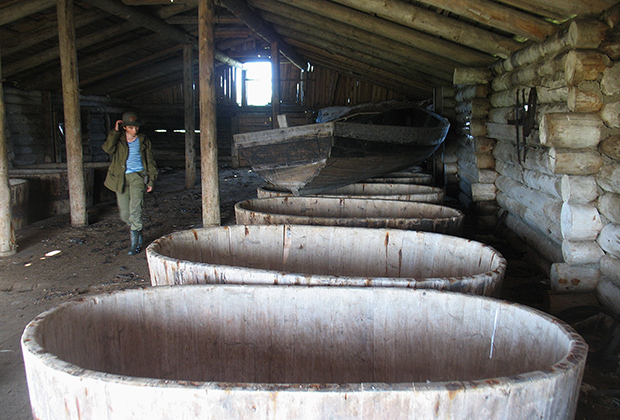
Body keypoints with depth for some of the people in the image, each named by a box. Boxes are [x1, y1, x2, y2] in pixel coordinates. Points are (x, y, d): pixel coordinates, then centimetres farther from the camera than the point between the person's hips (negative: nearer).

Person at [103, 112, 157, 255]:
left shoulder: (143, 141, 7)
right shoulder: (118, 139, 7)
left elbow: (150, 161, 12)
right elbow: (108, 149, -14)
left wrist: (151, 180, 5)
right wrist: (115, 131, -12)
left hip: (137, 175, -2)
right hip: (121, 178, 2)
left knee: (135, 210, -16)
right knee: (124, 214, 4)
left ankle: (135, 243, -8)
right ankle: (138, 233, 31)